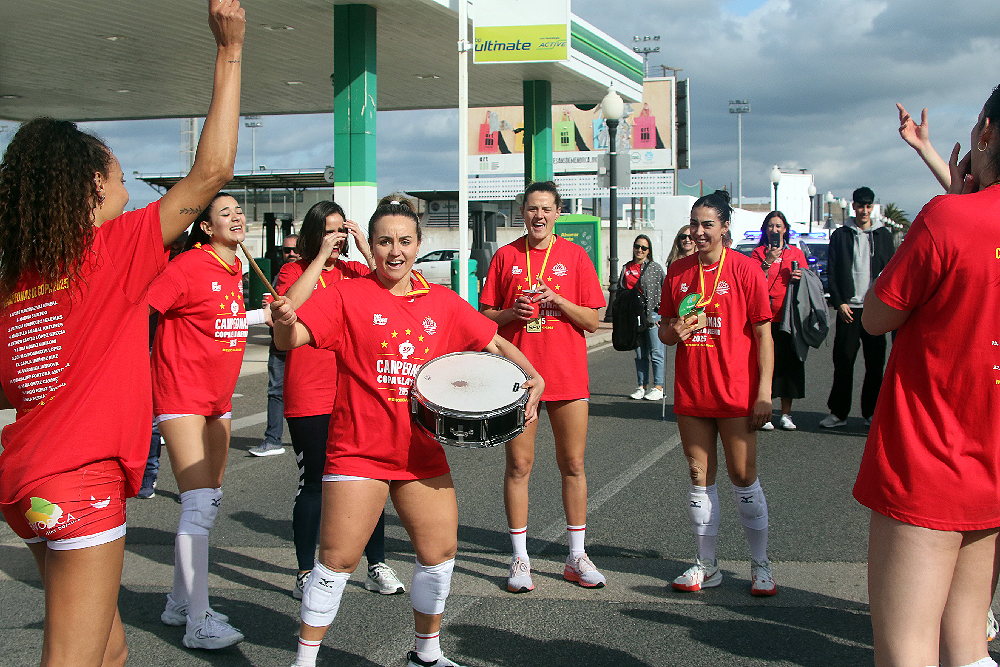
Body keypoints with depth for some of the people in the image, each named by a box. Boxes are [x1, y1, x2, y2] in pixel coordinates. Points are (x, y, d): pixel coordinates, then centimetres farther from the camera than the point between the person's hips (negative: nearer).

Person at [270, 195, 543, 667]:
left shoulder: (442, 302, 7)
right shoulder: (347, 296, -5)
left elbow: (495, 343, 14)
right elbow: (291, 340, -16)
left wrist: (531, 377, -3)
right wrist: (284, 323, -40)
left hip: (422, 451, 4)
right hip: (359, 451, -4)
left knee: (440, 552, 8)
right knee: (338, 558, -3)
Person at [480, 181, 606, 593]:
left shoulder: (574, 256, 4)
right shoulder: (506, 257, 5)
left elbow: (593, 321, 1)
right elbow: (485, 317, 7)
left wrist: (558, 301, -14)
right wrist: (512, 312, -12)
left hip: (568, 375, 0)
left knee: (573, 465, 5)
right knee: (519, 465, 1)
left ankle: (577, 558, 16)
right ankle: (520, 559, 11)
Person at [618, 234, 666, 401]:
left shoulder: (655, 268, 1)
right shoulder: (626, 268, 13)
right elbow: (620, 291, 19)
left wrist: (661, 313, -8)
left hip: (652, 314, -4)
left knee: (656, 353, -3)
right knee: (640, 354, 9)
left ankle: (658, 388, 2)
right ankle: (642, 387, 14)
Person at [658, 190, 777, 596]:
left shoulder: (745, 269, -4)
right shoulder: (678, 272, 8)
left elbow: (763, 334, -5)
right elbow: (664, 330, 16)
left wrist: (764, 391, -11)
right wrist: (674, 332, -9)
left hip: (736, 392, -4)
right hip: (691, 392, 4)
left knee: (743, 477, 1)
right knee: (699, 476, 8)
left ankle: (760, 566, 14)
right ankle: (706, 565, 18)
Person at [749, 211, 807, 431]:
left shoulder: (796, 253, 13)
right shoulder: (758, 253, 7)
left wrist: (799, 278, -5)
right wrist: (767, 262, -14)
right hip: (765, 315, -2)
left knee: (789, 361, 3)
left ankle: (786, 414, 11)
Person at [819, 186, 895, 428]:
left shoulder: (883, 235, 11)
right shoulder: (840, 235, 7)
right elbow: (833, 273, 5)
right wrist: (839, 302, -6)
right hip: (849, 308, -1)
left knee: (875, 363, 4)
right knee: (843, 362, -2)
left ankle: (871, 412, 13)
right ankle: (838, 413, 6)